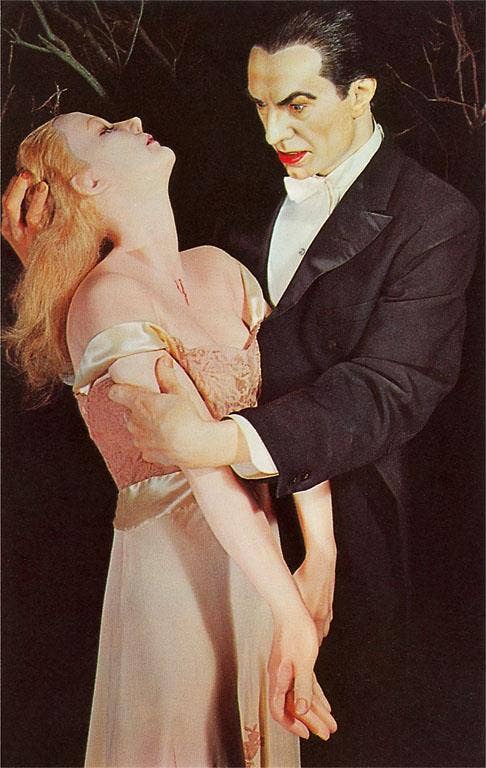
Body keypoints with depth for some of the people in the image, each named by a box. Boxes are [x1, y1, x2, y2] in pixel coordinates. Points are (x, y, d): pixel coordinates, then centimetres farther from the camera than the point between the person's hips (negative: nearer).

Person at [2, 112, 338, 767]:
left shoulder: (218, 268, 3)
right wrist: (293, 616, -23)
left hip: (258, 549, 6)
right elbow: (204, 462, -23)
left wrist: (321, 562, -11)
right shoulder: (108, 297, -17)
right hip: (175, 562, -6)